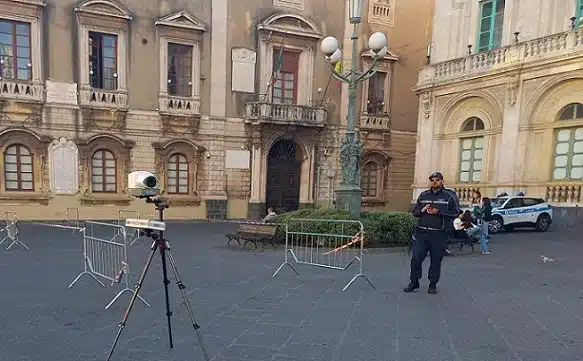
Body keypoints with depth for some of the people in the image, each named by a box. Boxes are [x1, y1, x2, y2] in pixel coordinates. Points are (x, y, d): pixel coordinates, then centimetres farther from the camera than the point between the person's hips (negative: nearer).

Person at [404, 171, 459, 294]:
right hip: (421, 232, 2)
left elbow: (455, 212, -4)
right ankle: (414, 282, 14)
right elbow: (414, 211, 17)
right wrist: (422, 210, -5)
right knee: (416, 258, 0)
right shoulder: (423, 195, 13)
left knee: (436, 260, 6)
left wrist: (439, 212, -13)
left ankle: (433, 284, 20)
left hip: (439, 234, -2)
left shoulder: (448, 196, 4)